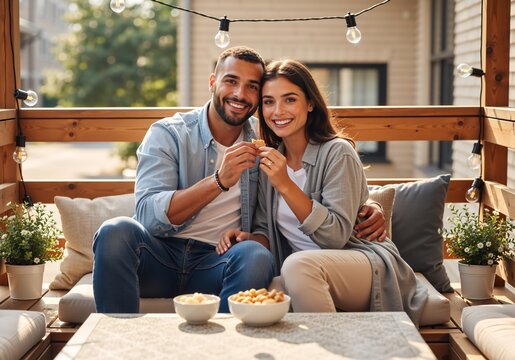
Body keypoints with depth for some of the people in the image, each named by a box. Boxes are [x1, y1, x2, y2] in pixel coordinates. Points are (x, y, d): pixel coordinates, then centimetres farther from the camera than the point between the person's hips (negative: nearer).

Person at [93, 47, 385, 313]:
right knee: (116, 231, -32)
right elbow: (149, 215, -15)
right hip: (161, 254, -1)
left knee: (257, 257, -31)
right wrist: (219, 181, -26)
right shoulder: (167, 134, -1)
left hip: (216, 264, 2)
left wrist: (366, 207, 1)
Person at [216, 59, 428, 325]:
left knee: (298, 265, -35)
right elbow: (267, 230, 12)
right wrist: (249, 239, -11)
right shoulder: (269, 159, 8)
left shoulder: (337, 153, -11)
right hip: (304, 277, 5)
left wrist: (285, 185, -25)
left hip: (369, 266, -5)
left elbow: (337, 235, -19)